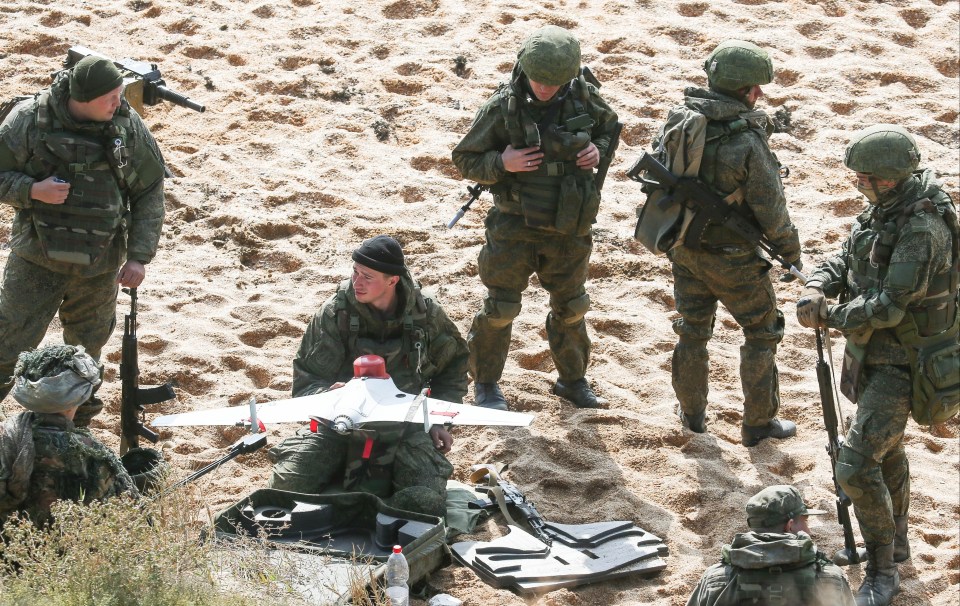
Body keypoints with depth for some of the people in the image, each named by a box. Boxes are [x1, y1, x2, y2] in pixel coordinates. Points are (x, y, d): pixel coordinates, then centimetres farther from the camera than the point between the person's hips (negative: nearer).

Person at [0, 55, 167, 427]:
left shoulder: (129, 128, -5)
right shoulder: (30, 120, -13)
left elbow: (149, 194, 3)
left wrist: (139, 256, -3)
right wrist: (33, 190, -25)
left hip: (99, 267, 3)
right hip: (37, 258, -3)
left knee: (86, 349, 16)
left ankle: (76, 431, 35)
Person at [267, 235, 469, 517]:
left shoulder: (426, 313, -3)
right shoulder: (335, 313, -8)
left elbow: (452, 367, 16)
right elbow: (306, 380, -6)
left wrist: (439, 420, 3)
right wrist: (328, 395, -30)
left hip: (404, 427, 0)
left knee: (427, 500, -28)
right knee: (287, 484, -24)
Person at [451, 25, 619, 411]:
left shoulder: (583, 97, -8)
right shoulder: (503, 107, -16)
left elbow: (610, 127, 14)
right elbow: (465, 159, -8)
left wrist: (599, 150, -7)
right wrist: (501, 164, -26)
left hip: (569, 227, 3)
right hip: (515, 226, -3)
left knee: (570, 306, 17)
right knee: (500, 307, 3)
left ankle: (573, 379, 36)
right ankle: (486, 384, 21)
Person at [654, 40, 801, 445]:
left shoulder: (678, 121, -10)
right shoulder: (748, 142, -27)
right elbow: (771, 210, -19)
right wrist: (790, 252, -2)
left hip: (685, 248, 5)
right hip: (734, 258, -5)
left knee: (692, 329, 22)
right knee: (762, 333, 14)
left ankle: (692, 413, 35)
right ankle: (758, 423, 21)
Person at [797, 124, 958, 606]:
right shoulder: (884, 209, 1)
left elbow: (889, 305, -31)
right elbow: (844, 260, 7)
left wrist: (830, 318, -16)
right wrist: (816, 287, -15)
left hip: (900, 364, -10)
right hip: (871, 353, 10)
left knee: (857, 466, -13)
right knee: (886, 449, 26)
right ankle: (894, 542, 46)